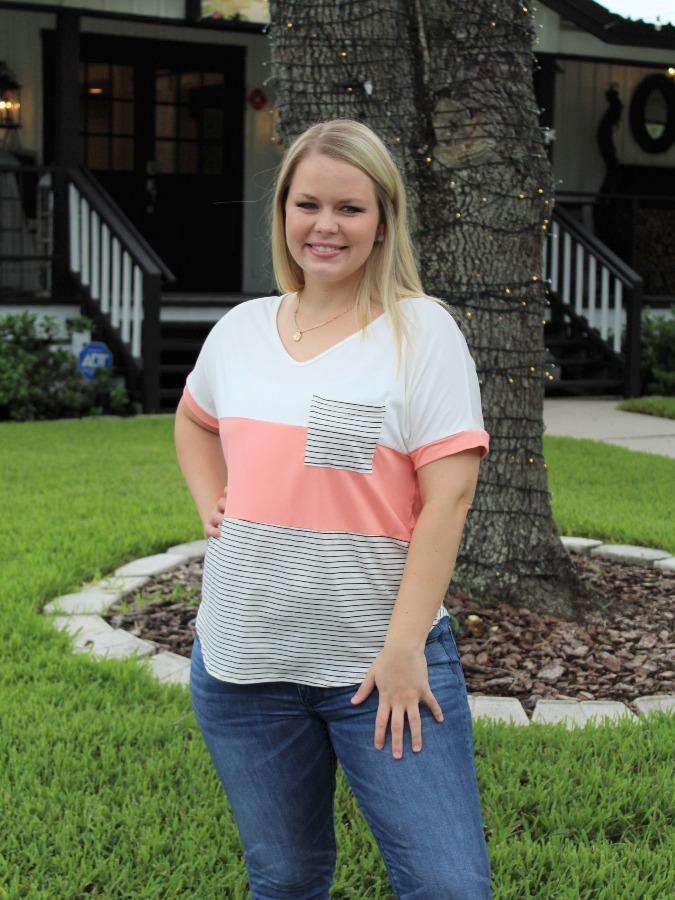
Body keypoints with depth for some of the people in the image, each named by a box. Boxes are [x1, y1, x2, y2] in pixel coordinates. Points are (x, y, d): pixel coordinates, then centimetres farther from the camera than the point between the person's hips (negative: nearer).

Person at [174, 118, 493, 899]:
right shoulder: (242, 328, 6)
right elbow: (193, 421, 27)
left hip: (380, 663, -4)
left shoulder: (421, 330, -8)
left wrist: (404, 646, -18)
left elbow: (448, 496, -13)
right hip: (240, 661, 4)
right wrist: (210, 507, 9)